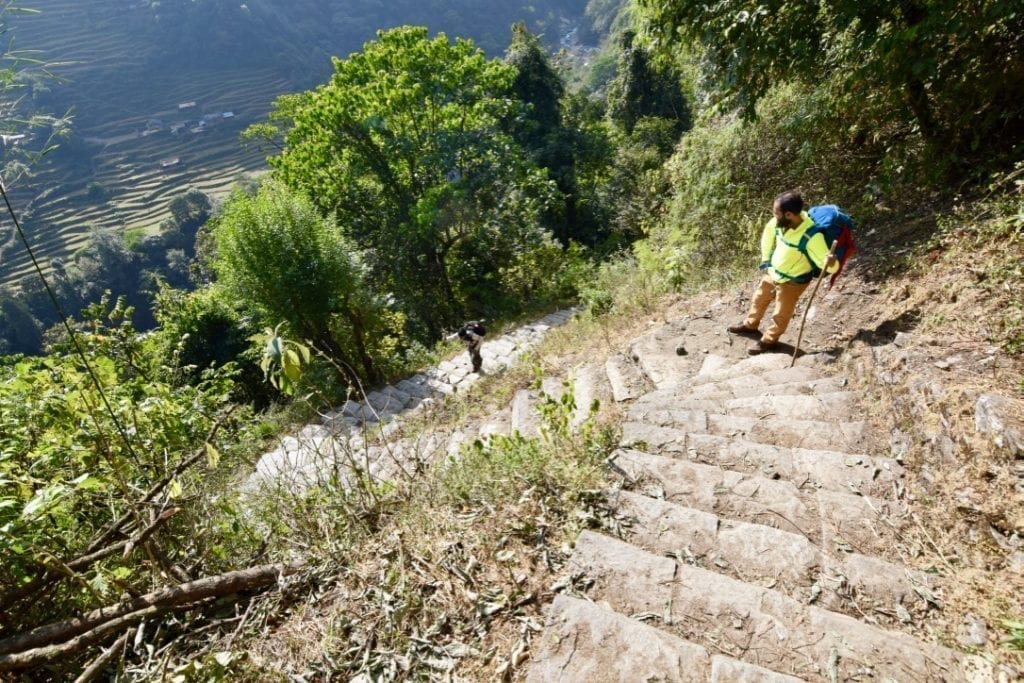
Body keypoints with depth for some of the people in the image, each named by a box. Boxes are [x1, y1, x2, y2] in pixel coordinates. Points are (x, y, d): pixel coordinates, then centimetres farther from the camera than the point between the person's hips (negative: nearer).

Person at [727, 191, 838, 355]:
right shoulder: (780, 222, -20)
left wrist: (831, 262, -58)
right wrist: (766, 259, 6)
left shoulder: (812, 237, -38)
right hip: (772, 271, 6)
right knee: (759, 298, 27)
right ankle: (750, 325, 54)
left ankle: (768, 340, 39)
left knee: (781, 315, 14)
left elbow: (831, 267, -34)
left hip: (792, 281, -6)